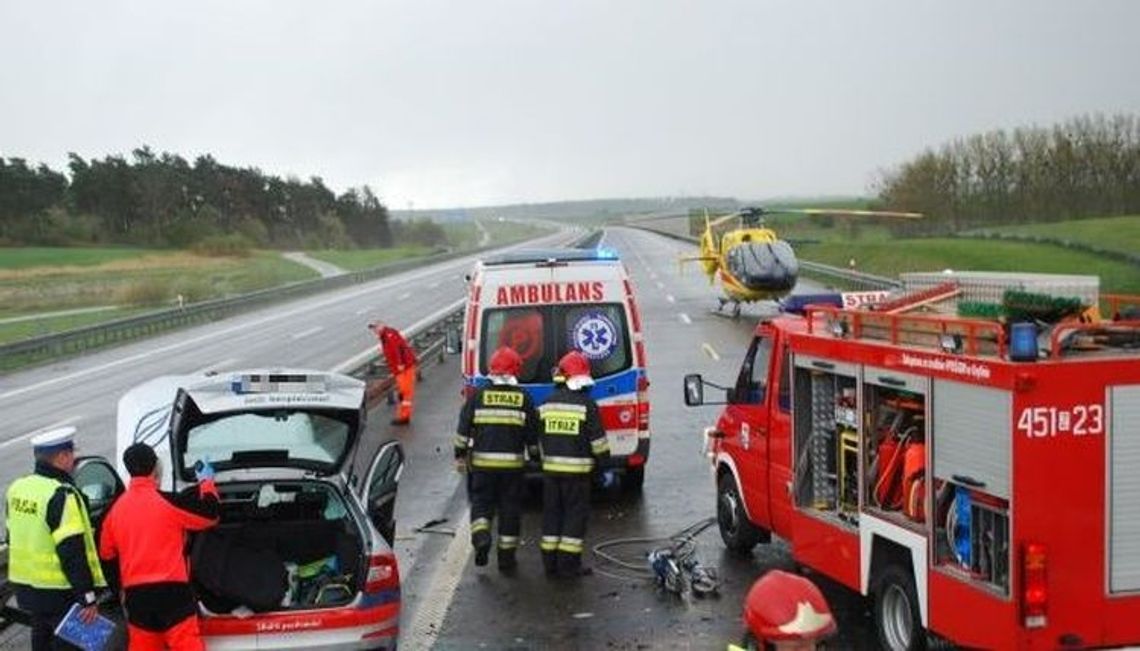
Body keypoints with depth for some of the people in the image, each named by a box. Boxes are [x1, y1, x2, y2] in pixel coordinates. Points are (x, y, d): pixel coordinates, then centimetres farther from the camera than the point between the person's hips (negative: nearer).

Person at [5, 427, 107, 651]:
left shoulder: (17, 488, 6)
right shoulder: (62, 495, -21)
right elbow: (72, 552, -23)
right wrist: (88, 596, -20)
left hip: (26, 588, 8)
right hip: (59, 592, -8)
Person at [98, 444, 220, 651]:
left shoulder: (116, 508, 6)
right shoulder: (168, 502, -10)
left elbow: (106, 553, 16)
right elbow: (210, 515, 2)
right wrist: (207, 482, 16)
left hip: (136, 594, 5)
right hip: (172, 591, -5)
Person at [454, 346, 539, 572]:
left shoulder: (478, 396, 0)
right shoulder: (523, 398, 0)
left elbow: (464, 428, 1)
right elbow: (533, 433, 4)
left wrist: (460, 455, 10)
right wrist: (536, 457, 16)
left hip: (482, 462, 0)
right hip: (512, 464, 0)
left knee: (481, 502, 12)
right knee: (510, 508, 9)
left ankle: (480, 536, -14)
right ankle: (506, 557, 13)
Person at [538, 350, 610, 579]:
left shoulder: (547, 404, 6)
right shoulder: (587, 405, -8)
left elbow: (539, 437, 13)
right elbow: (598, 440, -7)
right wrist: (605, 463, 4)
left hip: (551, 468, 4)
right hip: (577, 469, -4)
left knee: (552, 513, 12)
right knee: (575, 514, 2)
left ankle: (550, 562, 14)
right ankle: (568, 563, 1)